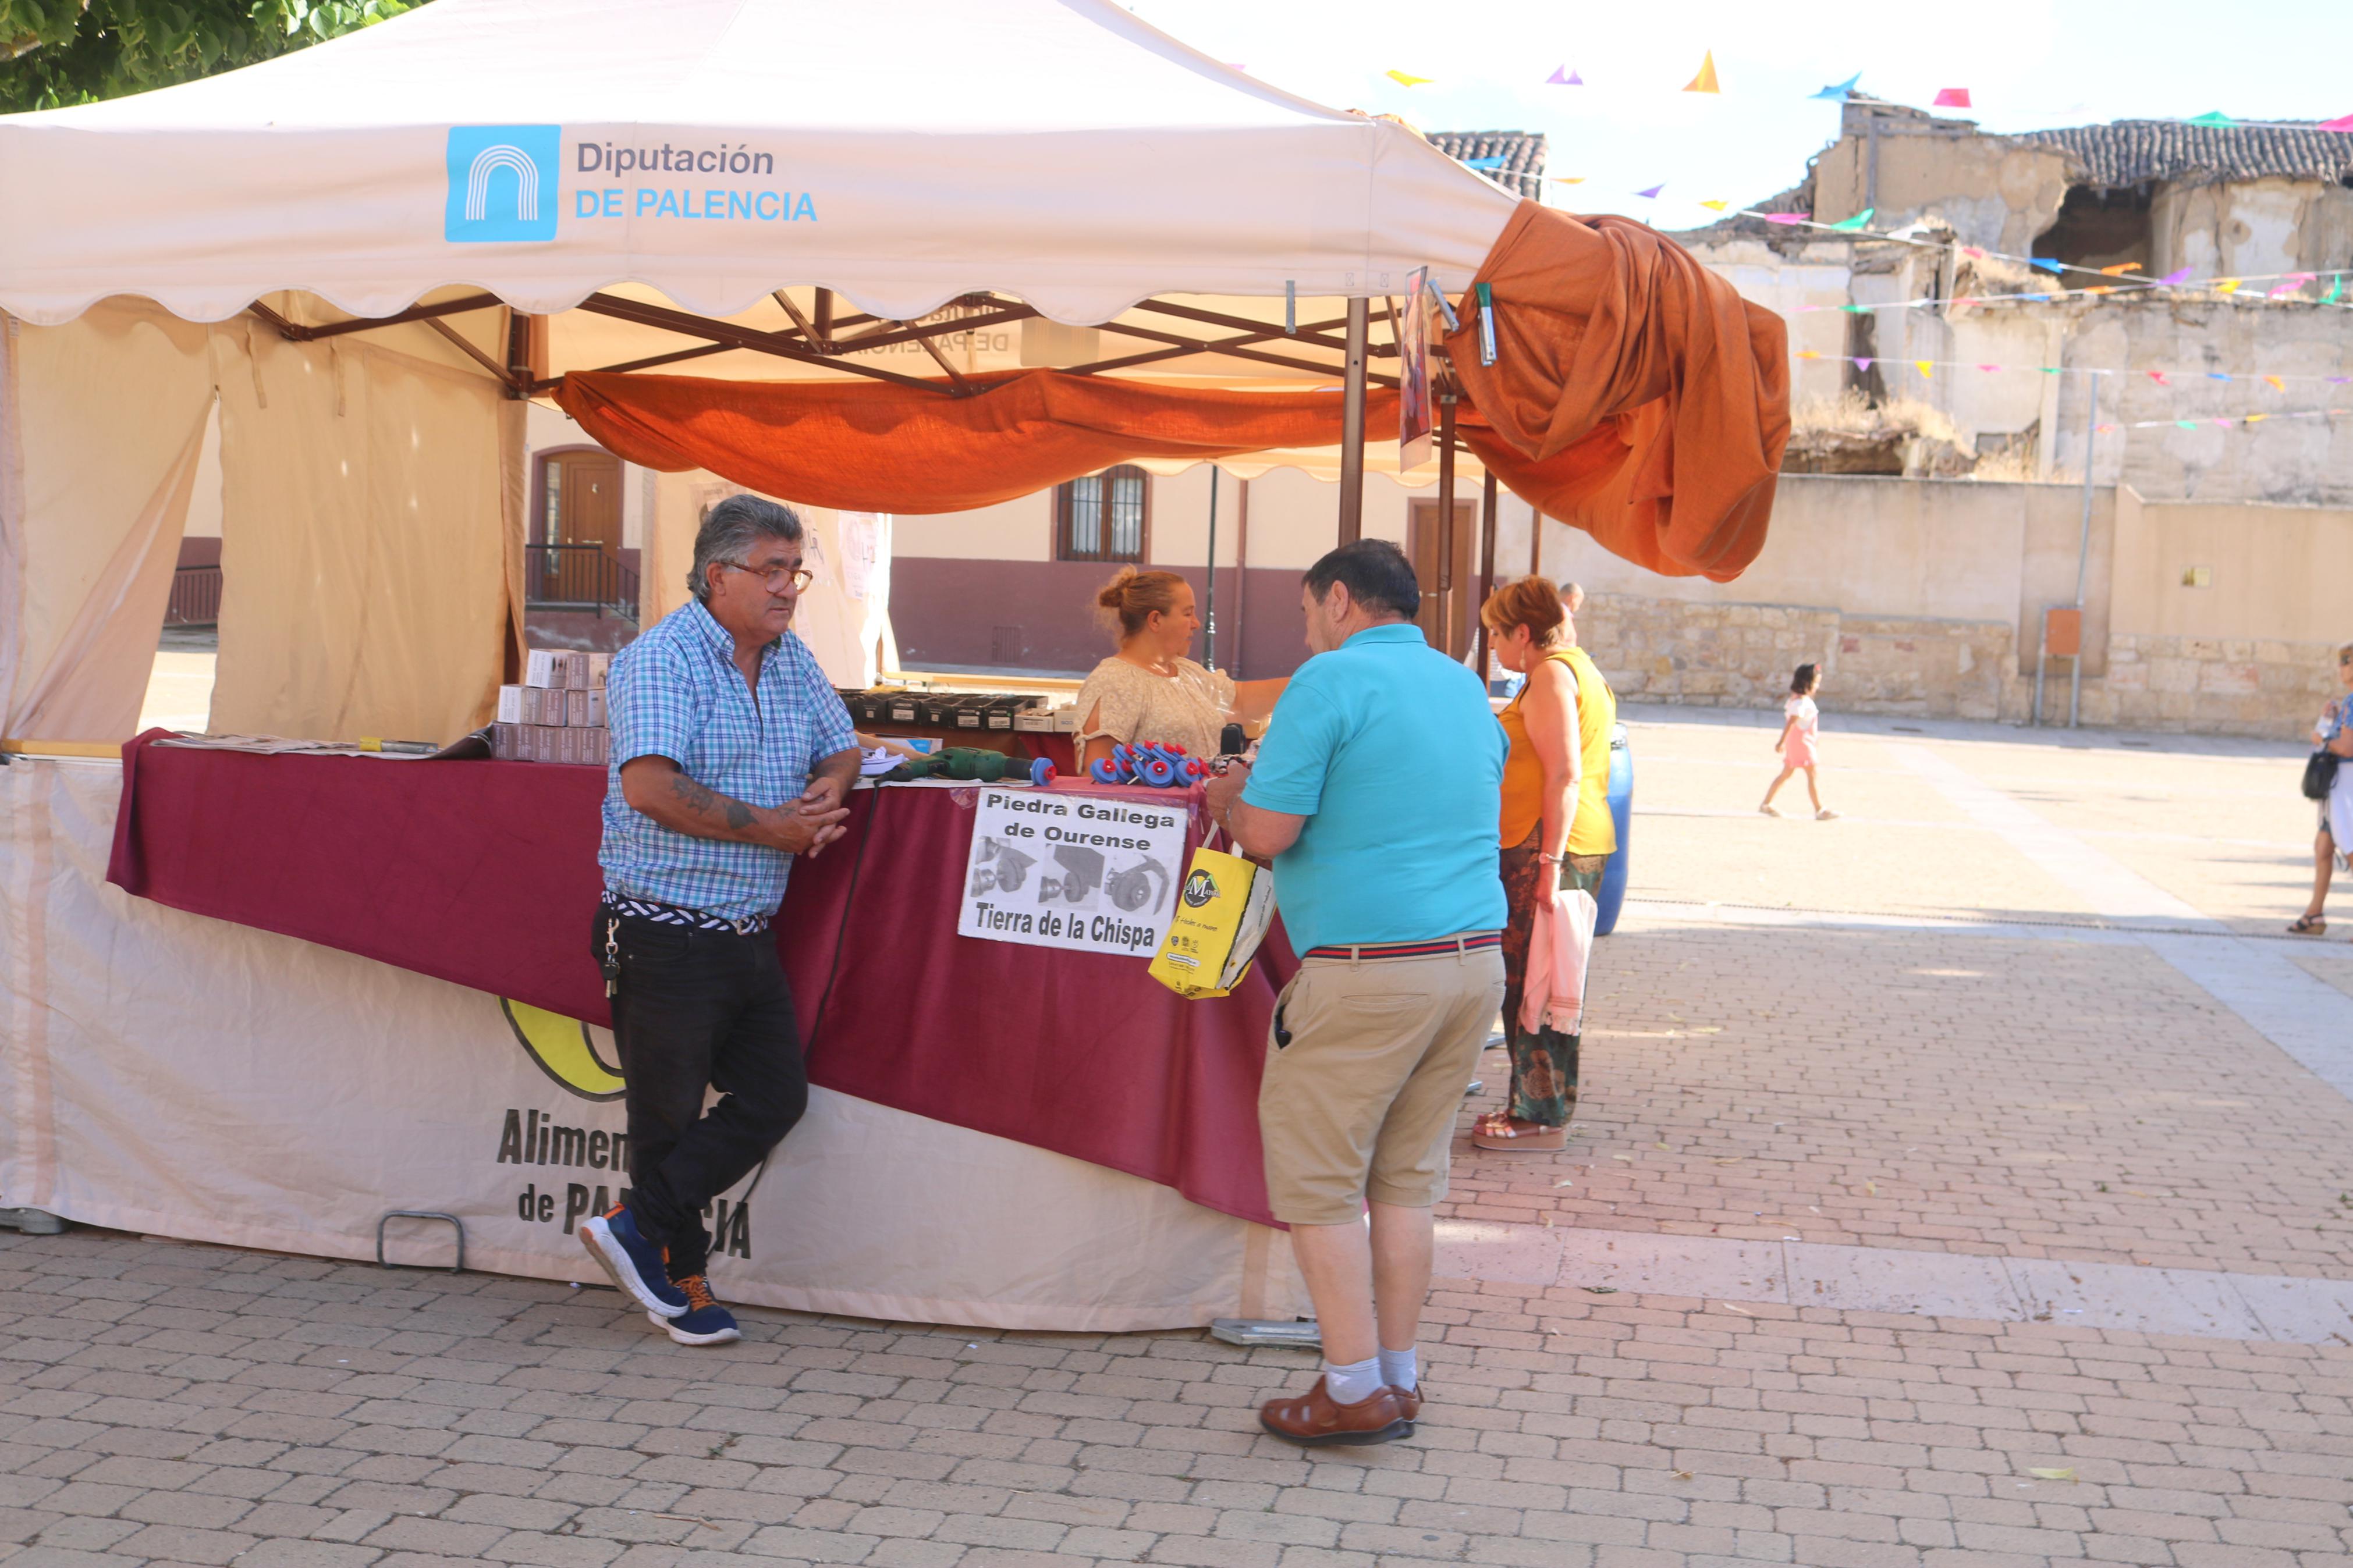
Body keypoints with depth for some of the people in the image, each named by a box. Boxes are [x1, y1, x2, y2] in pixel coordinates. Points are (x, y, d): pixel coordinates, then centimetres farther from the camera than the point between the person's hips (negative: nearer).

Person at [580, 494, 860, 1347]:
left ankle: (638, 1225, 17)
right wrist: (772, 825, -18)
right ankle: (681, 1277, 22)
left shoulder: (790, 659, 11)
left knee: (777, 1097, 6)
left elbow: (839, 751, 22)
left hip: (750, 935, 8)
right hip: (666, 936, -8)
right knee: (670, 1116, 5)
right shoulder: (660, 659, -13)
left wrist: (824, 798, -3)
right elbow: (651, 787, -25)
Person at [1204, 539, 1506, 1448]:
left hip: (1369, 968, -8)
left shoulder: (1332, 680, -9)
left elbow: (1270, 834, -13)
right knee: (1408, 1175, 14)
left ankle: (1357, 1391, 5)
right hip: (1477, 957, 8)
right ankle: (1400, 1377, 18)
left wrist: (1228, 803, 9)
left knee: (1315, 1176, 3)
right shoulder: (1467, 688, 16)